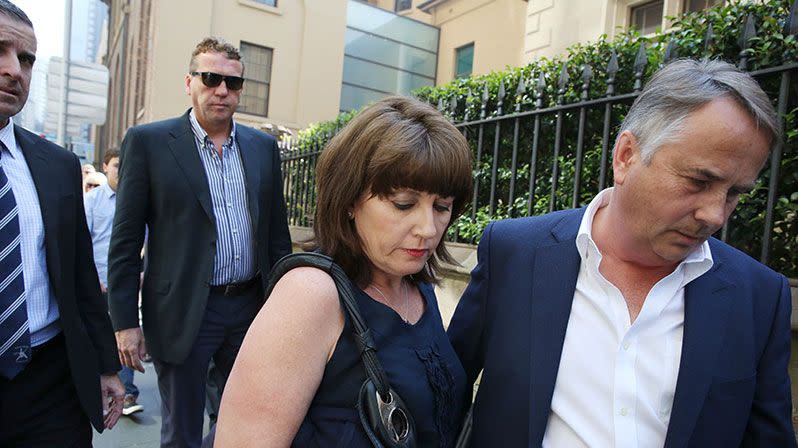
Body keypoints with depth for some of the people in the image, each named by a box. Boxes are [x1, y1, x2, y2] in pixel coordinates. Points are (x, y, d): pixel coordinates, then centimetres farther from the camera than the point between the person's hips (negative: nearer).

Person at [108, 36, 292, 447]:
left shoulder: (264, 147, 6)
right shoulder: (148, 142, -4)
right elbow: (125, 240, -5)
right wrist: (125, 322, -7)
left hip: (251, 306, 4)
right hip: (183, 313, -3)